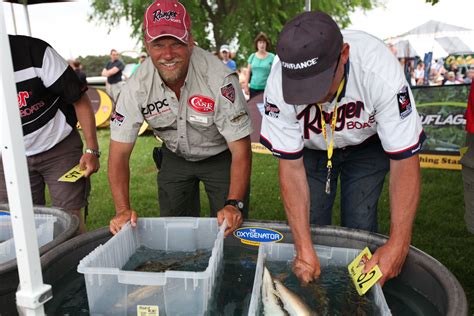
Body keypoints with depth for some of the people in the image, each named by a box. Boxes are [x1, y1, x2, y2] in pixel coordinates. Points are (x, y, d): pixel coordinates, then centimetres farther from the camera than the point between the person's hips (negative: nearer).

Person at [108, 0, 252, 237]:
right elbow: (119, 152, -16)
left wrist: (234, 204, -38)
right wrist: (123, 209, -27)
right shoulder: (137, 86, -21)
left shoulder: (219, 79, -31)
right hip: (175, 157, 3)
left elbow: (240, 150, -27)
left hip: (221, 156, -2)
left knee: (229, 228, -1)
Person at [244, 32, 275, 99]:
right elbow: (248, 72, 13)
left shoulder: (271, 57, 1)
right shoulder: (252, 56, 10)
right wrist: (246, 86, 8)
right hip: (253, 88, 3)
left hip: (265, 88, -3)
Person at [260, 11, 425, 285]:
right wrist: (304, 248, -32)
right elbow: (291, 167, -27)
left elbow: (405, 162, -31)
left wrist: (398, 245, -37)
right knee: (310, 224, -5)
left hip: (366, 145, 0)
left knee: (360, 226, -8)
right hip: (311, 149, 1)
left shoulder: (380, 70, -38)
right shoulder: (279, 86, -34)